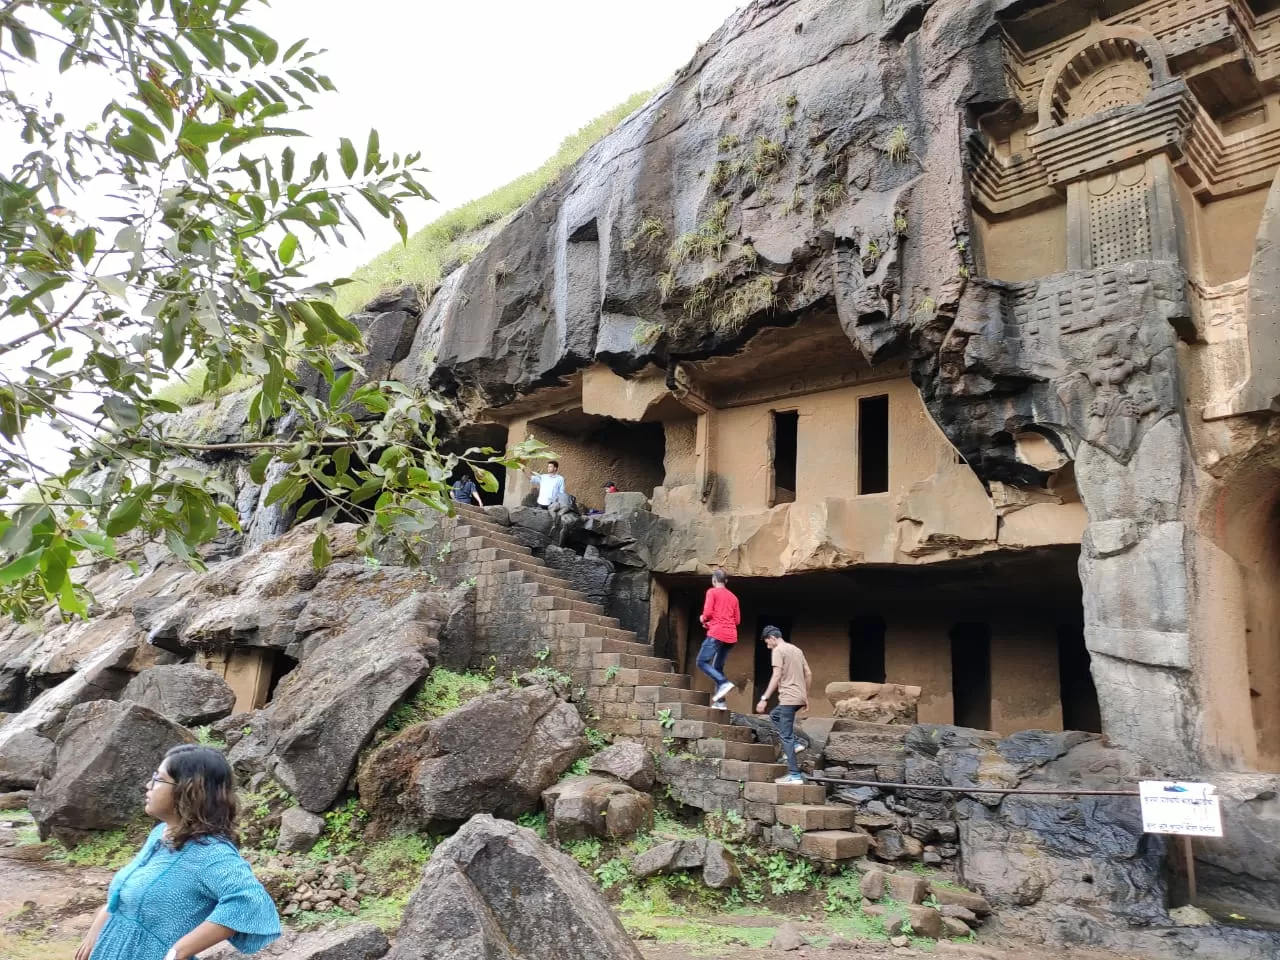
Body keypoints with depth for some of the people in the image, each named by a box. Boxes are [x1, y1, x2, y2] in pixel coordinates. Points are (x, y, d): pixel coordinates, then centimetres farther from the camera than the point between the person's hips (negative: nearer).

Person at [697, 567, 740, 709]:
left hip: (717, 634, -7)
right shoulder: (733, 597, 19)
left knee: (702, 662, -3)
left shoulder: (712, 592, 1)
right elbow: (737, 620, 17)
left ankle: (723, 683, -22)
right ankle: (720, 701, 1)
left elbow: (708, 613, -10)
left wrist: (703, 619, 11)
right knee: (718, 667, 11)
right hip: (731, 636, 7)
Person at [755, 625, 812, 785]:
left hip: (789, 698, -9)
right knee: (774, 715, 28)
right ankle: (793, 744, 15)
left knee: (786, 736, -6)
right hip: (800, 698, 9)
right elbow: (808, 675, 18)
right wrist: (806, 697, 24)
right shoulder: (797, 650, 18)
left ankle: (795, 775, -8)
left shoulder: (778, 650, -7)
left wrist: (764, 699, -17)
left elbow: (777, 676, -17)